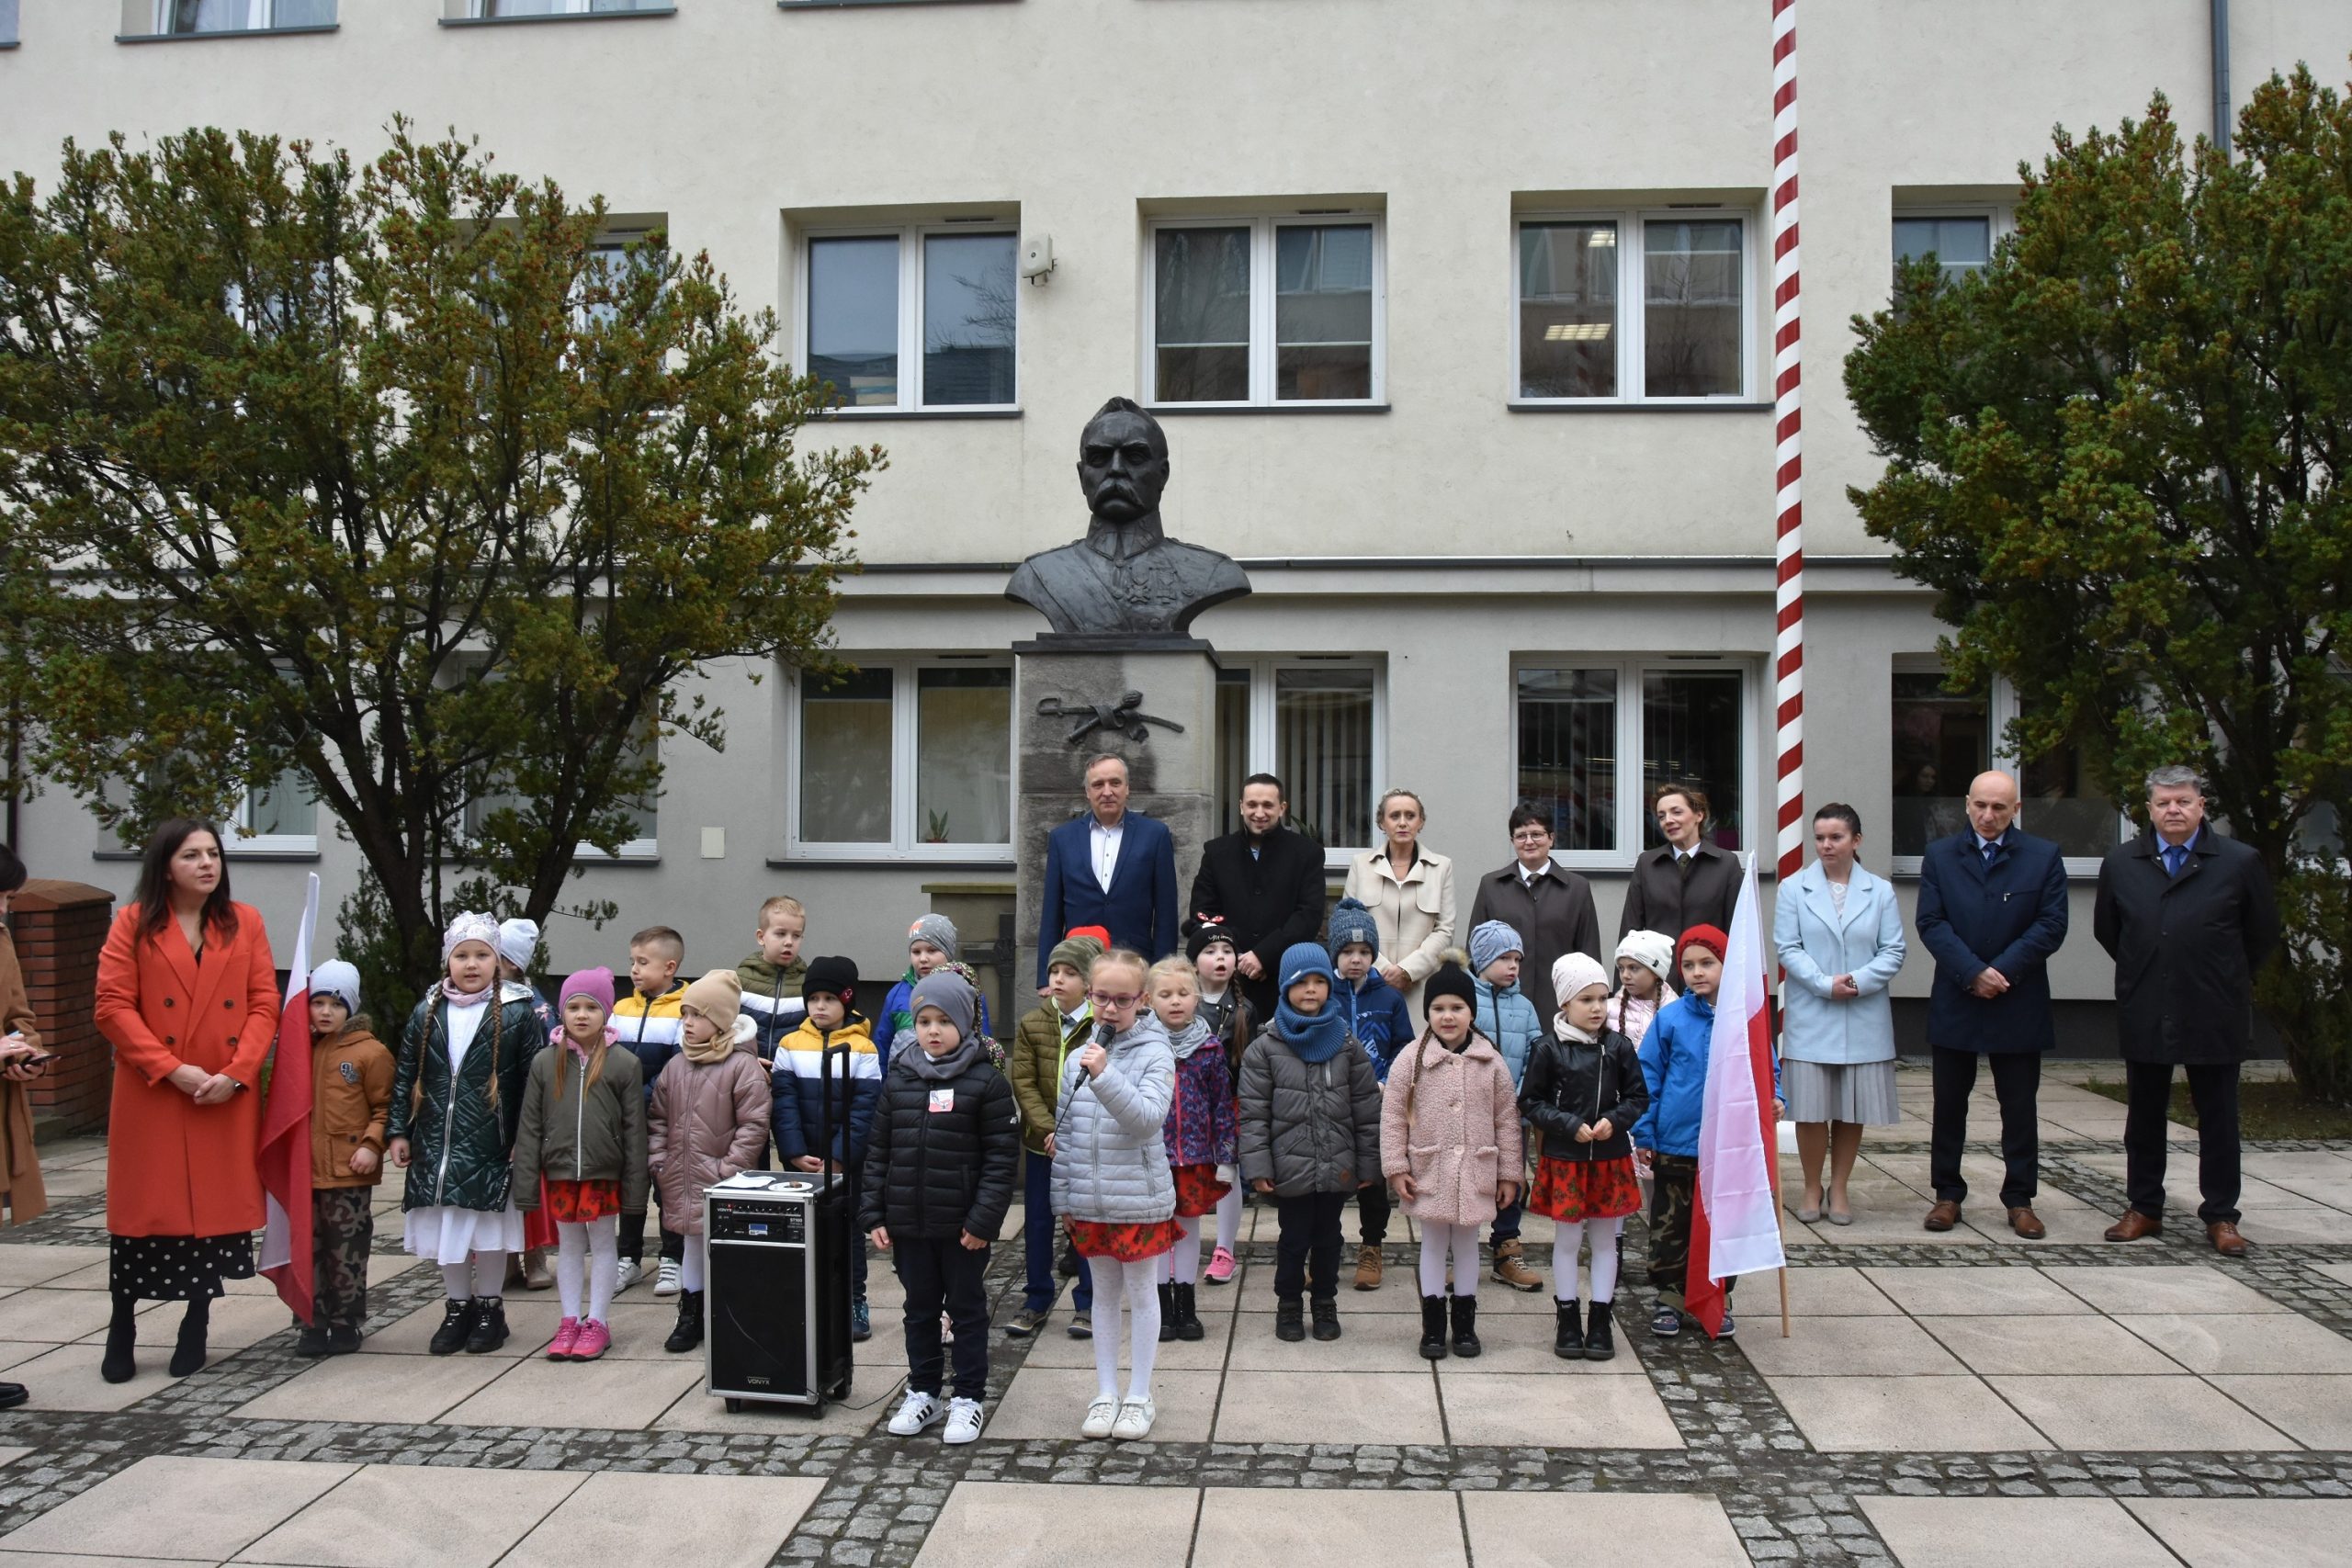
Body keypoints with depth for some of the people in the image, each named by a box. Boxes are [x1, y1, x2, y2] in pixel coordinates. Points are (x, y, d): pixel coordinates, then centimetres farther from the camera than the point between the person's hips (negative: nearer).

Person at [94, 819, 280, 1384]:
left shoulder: (245, 923, 5)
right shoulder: (134, 923, -1)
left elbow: (265, 1004, 1)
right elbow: (113, 1007, -7)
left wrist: (236, 1072, -12)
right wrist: (171, 1069, -16)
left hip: (227, 1097, 2)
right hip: (151, 1096, -1)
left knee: (217, 1205, 5)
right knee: (142, 1209, 4)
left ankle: (196, 1325, 20)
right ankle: (122, 1328, 21)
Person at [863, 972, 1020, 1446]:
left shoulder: (986, 1082, -9)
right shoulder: (897, 1080, 4)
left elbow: (1002, 1157, -9)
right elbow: (878, 1152, 7)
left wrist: (984, 1220, -14)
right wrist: (873, 1215, 2)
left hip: (962, 1227, -4)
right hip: (907, 1224, 4)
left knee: (967, 1310, 9)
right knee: (920, 1310, 16)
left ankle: (968, 1398, 20)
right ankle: (923, 1393, 30)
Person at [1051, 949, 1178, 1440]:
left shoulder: (1154, 1054, -11)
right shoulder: (1078, 1057, 2)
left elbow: (1148, 1119, -24)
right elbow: (1065, 1131, 9)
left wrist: (1105, 1077, -34)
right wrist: (1062, 1195, 10)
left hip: (1140, 1200, -4)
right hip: (1089, 1201, 4)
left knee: (1141, 1294, 9)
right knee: (1104, 1295, 15)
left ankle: (1139, 1396, 20)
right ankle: (1105, 1394, 26)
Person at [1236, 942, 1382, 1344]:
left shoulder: (1346, 1043, 1)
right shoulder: (1265, 1047, -4)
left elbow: (1367, 1107, 4)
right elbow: (1253, 1112, -5)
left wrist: (1368, 1161, 2)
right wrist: (1257, 1165, -9)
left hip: (1337, 1167, 2)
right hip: (1290, 1168, -2)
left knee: (1328, 1237, 15)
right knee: (1293, 1239, 8)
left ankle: (1326, 1303, 32)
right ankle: (1288, 1305, 27)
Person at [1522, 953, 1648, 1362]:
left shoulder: (1619, 1047, -3)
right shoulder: (1550, 1049, -9)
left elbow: (1638, 1096, 4)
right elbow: (1530, 1102, -5)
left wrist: (1614, 1120, -14)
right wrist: (1570, 1126, -15)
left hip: (1610, 1158, 2)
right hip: (1564, 1158, -2)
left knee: (1605, 1239, 10)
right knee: (1567, 1238, 8)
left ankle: (1600, 1318, 21)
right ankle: (1567, 1317, 20)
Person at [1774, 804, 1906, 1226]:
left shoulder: (1881, 891, 5)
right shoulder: (1794, 889, 2)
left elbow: (1893, 951, 0)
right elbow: (1787, 948, -4)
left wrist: (1859, 982, -15)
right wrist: (1825, 984, -16)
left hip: (1864, 1019, 1)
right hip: (1810, 1017, -1)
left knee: (1853, 1109, 7)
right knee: (1811, 1108, 0)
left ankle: (1839, 1189, 20)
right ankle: (1812, 1189, 16)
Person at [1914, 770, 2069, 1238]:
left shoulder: (2044, 857, 1)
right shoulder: (1939, 856, 3)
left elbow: (2051, 926, -5)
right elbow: (1931, 923, -4)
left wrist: (2002, 972, -14)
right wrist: (1973, 972, -16)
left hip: (2019, 1006, -1)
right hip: (1954, 1002, 1)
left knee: (2020, 1107, 6)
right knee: (1949, 1104, 8)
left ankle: (2020, 1200, 15)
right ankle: (1948, 1194, 17)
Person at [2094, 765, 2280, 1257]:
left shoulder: (2240, 862, -4)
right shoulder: (2121, 863, 3)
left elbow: (2264, 933, 6)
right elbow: (2106, 929, 15)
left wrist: (2225, 977, 11)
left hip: (2215, 1015, -2)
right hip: (2144, 1014, 2)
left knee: (2218, 1119, 6)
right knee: (2144, 1117, 10)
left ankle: (2221, 1216, 15)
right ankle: (2144, 1208, 20)